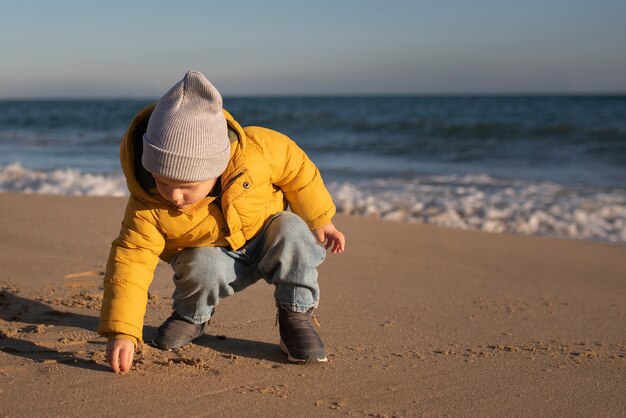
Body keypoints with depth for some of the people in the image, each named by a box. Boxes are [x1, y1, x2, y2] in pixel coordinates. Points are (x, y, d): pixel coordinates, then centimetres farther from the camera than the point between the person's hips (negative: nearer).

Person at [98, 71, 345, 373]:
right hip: (214, 255, 0)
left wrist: (318, 220, -2)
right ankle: (192, 315, 3)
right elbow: (130, 262, -31)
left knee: (291, 231, -30)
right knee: (202, 268, -33)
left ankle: (297, 315, -11)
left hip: (267, 241, 1)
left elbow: (295, 166, -13)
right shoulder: (147, 208, -31)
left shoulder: (254, 151, -32)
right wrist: (121, 332, -42)